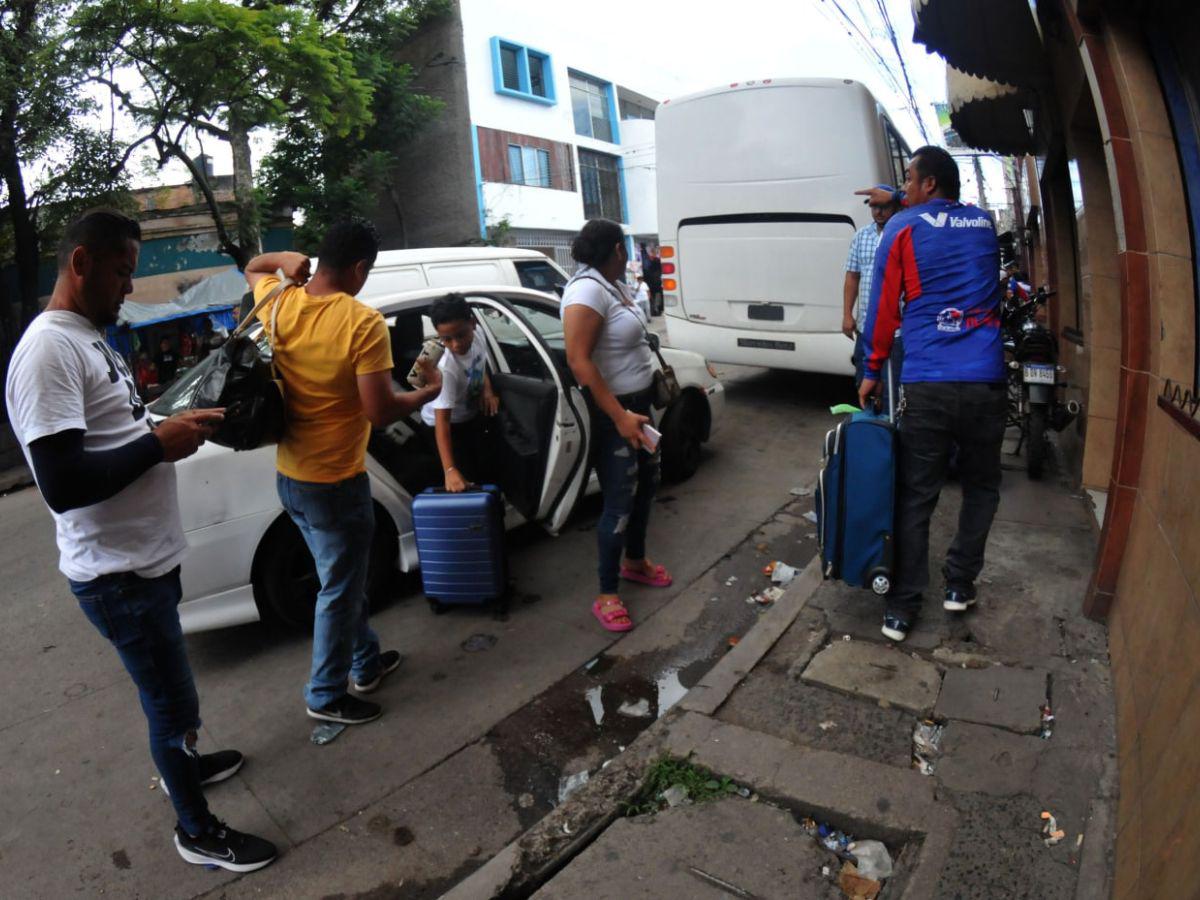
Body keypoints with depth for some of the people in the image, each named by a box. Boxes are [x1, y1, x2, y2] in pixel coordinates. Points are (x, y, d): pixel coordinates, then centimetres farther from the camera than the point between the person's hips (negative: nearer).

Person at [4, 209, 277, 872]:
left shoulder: (91, 338, 11)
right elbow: (62, 484, -29)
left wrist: (180, 426, 4)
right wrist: (160, 443, -22)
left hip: (149, 556, 10)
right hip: (117, 574, -9)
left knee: (167, 692, 28)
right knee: (174, 702, 6)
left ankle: (180, 762, 50)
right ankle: (196, 830, 26)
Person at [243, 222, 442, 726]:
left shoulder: (279, 303, 0)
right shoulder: (362, 322, -21)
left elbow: (252, 267, 24)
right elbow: (379, 411, -23)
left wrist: (287, 260, 5)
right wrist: (430, 391, -7)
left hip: (289, 476, 8)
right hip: (336, 482, -8)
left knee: (345, 576, 24)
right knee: (340, 590, 11)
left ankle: (367, 663, 41)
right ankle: (326, 696, 27)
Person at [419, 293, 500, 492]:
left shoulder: (476, 342, -21)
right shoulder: (446, 368, -40)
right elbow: (442, 420, -43)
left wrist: (488, 392, -14)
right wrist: (450, 470, -51)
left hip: (471, 416, 7)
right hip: (448, 424, -7)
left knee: (482, 469, 22)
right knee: (466, 480, -7)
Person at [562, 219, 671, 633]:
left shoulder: (614, 285, 7)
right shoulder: (587, 290, -22)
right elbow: (578, 360, -29)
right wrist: (619, 417, -31)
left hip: (637, 404, 10)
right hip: (613, 412, -10)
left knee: (646, 483, 21)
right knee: (619, 502, -3)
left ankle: (634, 561, 42)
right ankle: (607, 595, 11)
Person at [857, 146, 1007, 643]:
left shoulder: (902, 227, 4)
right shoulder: (983, 222, 16)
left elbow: (883, 305, 3)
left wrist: (873, 371, 12)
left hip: (927, 384, -3)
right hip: (986, 382, 3)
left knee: (915, 497, 5)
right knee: (981, 488, 20)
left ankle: (902, 607, 11)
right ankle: (959, 585, 27)